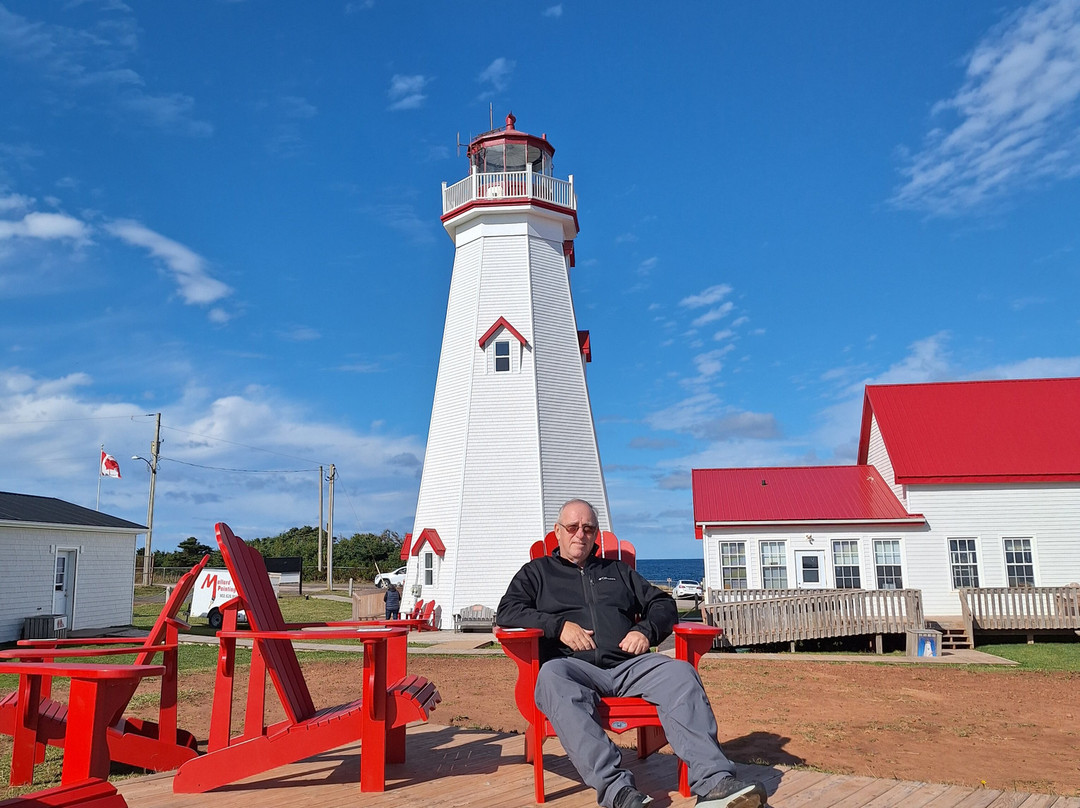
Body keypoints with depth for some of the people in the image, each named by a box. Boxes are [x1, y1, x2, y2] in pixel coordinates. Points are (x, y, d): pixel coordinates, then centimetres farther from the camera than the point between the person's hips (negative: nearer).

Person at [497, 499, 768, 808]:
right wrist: (559, 625, -7)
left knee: (680, 673, -28)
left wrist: (646, 631, 5)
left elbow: (663, 604, 27)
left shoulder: (618, 571, 31)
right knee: (552, 677, -38)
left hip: (629, 664, 3)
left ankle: (714, 783, -38)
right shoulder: (537, 572, 22)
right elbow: (508, 611, 7)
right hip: (575, 666, -3)